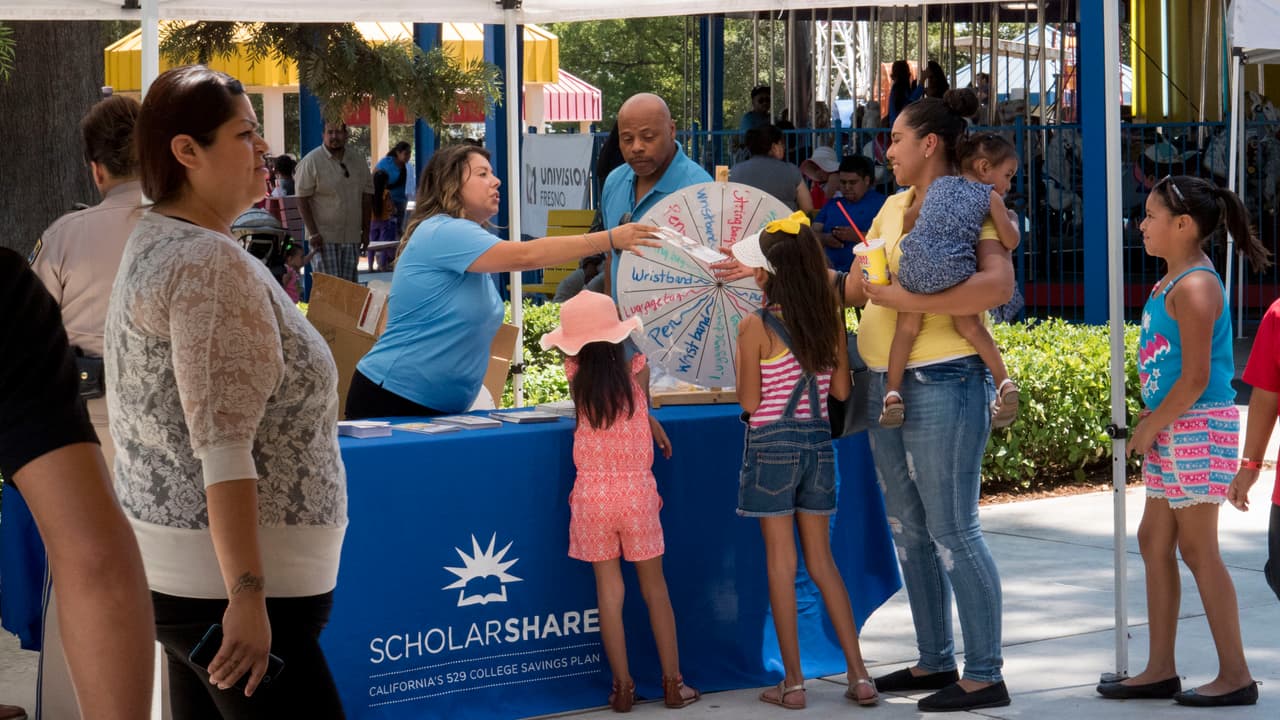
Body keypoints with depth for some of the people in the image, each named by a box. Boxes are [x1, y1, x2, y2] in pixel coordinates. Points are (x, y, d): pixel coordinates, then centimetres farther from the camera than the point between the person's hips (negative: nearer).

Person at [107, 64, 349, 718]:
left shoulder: (151, 244, 15)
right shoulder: (213, 264, -16)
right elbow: (222, 448, -22)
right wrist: (248, 595, -24)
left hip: (173, 574, 10)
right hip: (224, 582, -10)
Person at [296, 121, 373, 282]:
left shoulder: (358, 160, 9)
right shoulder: (311, 161, -5)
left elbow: (367, 196, 13)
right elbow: (302, 200, -7)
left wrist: (366, 231, 9)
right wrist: (313, 232, -14)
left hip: (352, 237, 4)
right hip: (323, 237, -4)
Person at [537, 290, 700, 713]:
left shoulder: (577, 378, -3)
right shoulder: (634, 374, -7)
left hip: (592, 498, 1)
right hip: (637, 494, -1)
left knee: (609, 591, 5)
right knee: (655, 590, 9)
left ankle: (623, 687, 6)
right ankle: (673, 683, 13)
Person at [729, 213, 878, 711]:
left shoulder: (756, 328, -12)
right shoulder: (830, 318, 1)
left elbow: (749, 402, -10)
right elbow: (842, 389, 6)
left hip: (773, 445, -5)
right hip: (818, 441, 5)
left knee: (781, 563, 2)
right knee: (821, 561, 13)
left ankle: (793, 682, 5)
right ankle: (859, 675, 8)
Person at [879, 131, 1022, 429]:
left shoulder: (938, 184, 26)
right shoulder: (990, 196, 13)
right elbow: (1010, 242, 11)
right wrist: (1010, 221, 32)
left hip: (914, 264, 2)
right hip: (955, 269, -2)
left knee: (907, 325, 17)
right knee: (968, 324, 16)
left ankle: (893, 391, 13)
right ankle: (1003, 381, 12)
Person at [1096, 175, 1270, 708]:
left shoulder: (1194, 287, -18)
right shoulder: (1171, 282, 13)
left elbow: (1196, 377, -22)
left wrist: (1151, 426, -13)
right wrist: (1151, 421, 12)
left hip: (1199, 425, -10)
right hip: (1173, 428, 10)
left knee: (1197, 547, -5)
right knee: (1154, 540, 12)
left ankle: (1235, 675, 3)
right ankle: (1160, 670, 18)